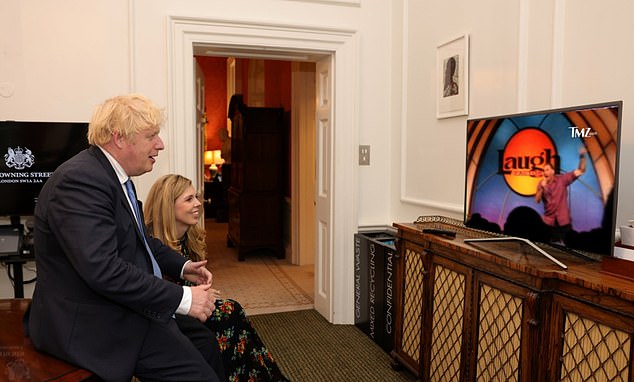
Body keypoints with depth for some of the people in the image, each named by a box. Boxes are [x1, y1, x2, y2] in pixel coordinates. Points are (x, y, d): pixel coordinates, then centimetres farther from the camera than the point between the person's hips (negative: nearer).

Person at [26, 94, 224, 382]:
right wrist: (183, 298, -26)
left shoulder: (113, 174, 7)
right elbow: (102, 269, -31)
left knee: (207, 350, 10)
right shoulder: (80, 180, -23)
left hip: (121, 308, 10)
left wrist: (182, 266, 7)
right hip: (91, 323, -9)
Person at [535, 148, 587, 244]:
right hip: (549, 220, 2)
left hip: (563, 219, -2)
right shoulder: (541, 183, 1)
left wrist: (582, 157, -22)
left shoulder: (562, 179, -4)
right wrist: (541, 188, -21)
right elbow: (537, 200, -6)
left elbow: (581, 171, -7)